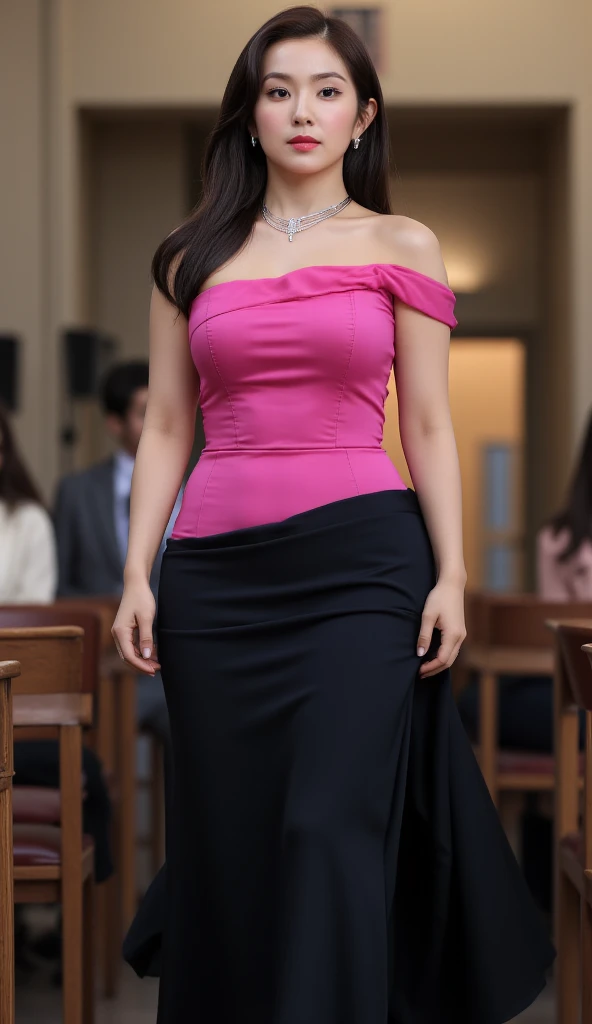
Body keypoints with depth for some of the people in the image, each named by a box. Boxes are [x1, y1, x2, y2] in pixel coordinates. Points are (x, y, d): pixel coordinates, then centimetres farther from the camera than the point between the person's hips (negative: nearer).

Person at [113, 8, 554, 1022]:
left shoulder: (402, 247, 7)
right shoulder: (193, 257, 12)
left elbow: (428, 426, 6)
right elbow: (165, 427, 11)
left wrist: (451, 576, -3)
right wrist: (137, 576, 3)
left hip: (361, 561, -2)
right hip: (217, 573, 3)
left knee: (333, 826, -11)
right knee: (225, 839, 6)